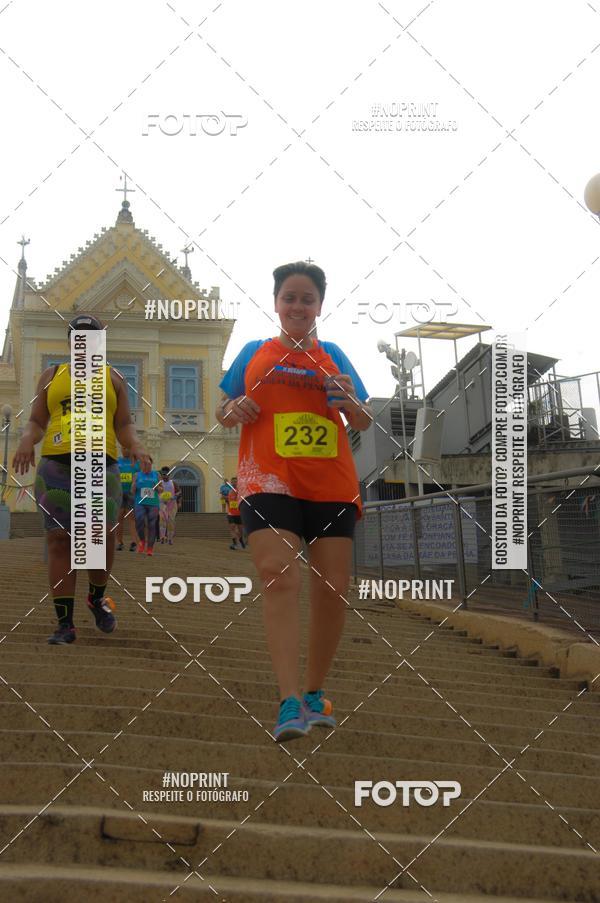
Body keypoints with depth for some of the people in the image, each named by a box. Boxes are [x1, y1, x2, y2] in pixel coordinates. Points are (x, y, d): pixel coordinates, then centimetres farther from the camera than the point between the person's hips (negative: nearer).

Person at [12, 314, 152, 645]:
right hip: (55, 467, 1)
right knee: (60, 541, -4)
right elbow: (36, 421, 15)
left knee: (102, 536, -13)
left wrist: (135, 446, -8)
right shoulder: (51, 376, 19)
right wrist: (27, 439, -7)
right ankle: (65, 623, 0)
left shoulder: (112, 378, 18)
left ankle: (97, 597, 16)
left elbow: (124, 425, 14)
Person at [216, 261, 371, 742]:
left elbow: (364, 422, 16)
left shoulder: (333, 355, 15)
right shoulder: (254, 353, 14)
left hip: (332, 486, 2)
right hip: (269, 481, -2)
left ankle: (315, 693, 19)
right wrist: (234, 411, -5)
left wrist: (352, 405, -7)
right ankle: (290, 703, -24)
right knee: (279, 577, -20)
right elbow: (222, 411, 18)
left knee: (332, 590, 1)